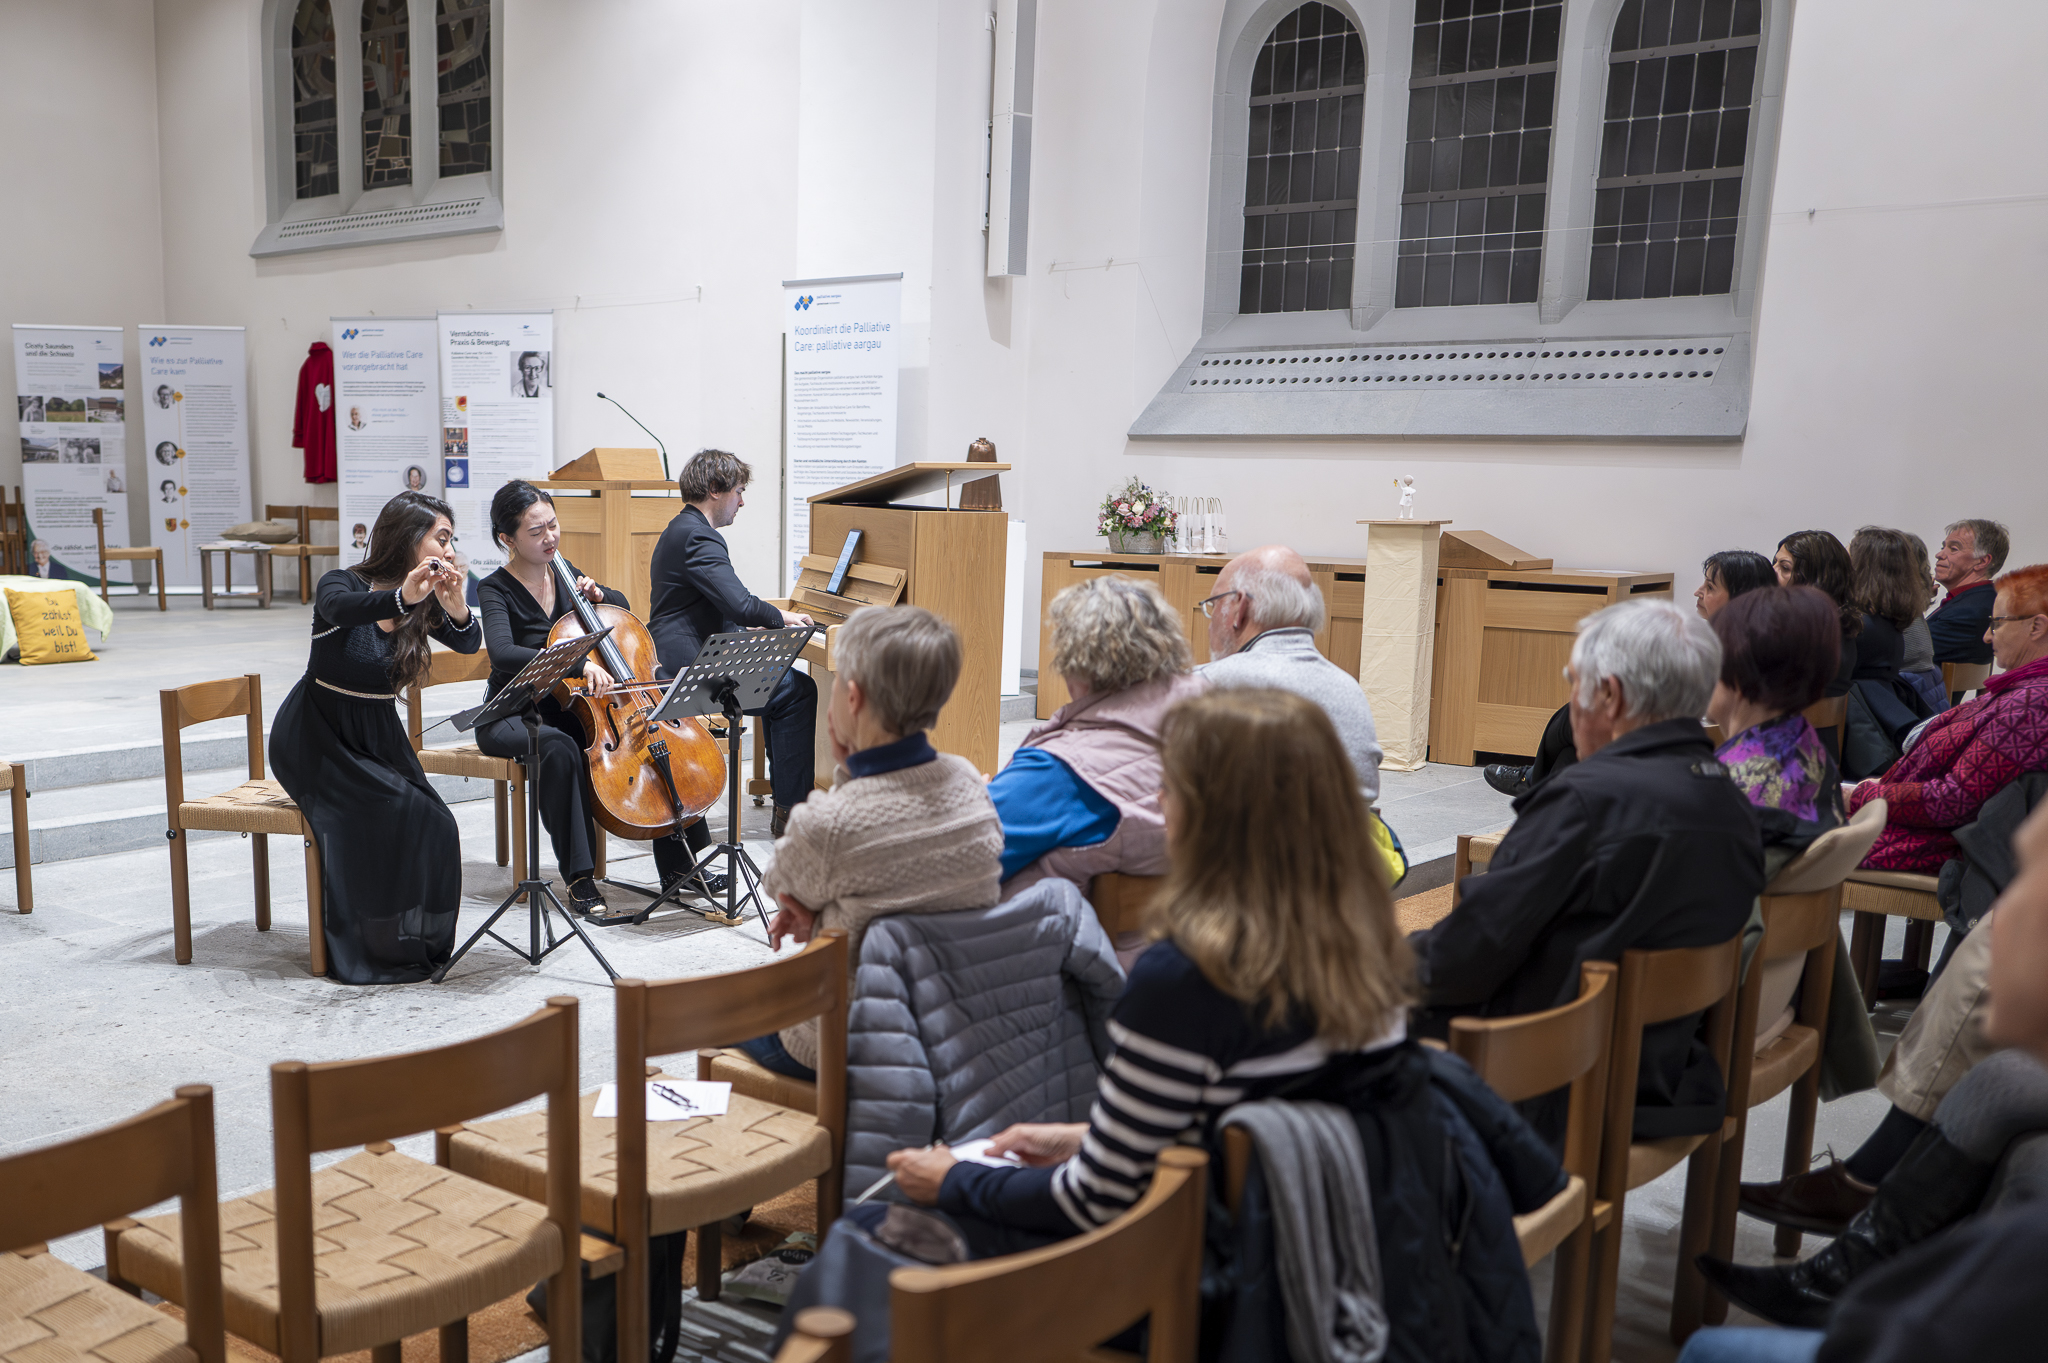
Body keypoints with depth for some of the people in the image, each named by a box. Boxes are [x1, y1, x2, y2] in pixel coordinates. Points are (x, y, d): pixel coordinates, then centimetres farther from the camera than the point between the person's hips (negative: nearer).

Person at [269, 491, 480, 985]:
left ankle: (418, 941, -1)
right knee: (383, 810, -29)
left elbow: (470, 643, -15)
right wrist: (400, 598, -57)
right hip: (317, 736, -5)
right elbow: (339, 609, -38)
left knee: (431, 823, -20)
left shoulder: (425, 602, 1)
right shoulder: (344, 584, -13)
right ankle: (364, 952, -16)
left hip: (377, 736, 5)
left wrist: (456, 607, -36)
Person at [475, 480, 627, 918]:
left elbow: (623, 608, 22)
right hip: (511, 716, -5)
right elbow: (503, 654, -34)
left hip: (563, 708, 5)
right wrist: (580, 663, -44)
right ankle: (579, 877, -28)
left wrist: (598, 596, -2)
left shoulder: (563, 572, 4)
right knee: (559, 748, -37)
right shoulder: (496, 590, -13)